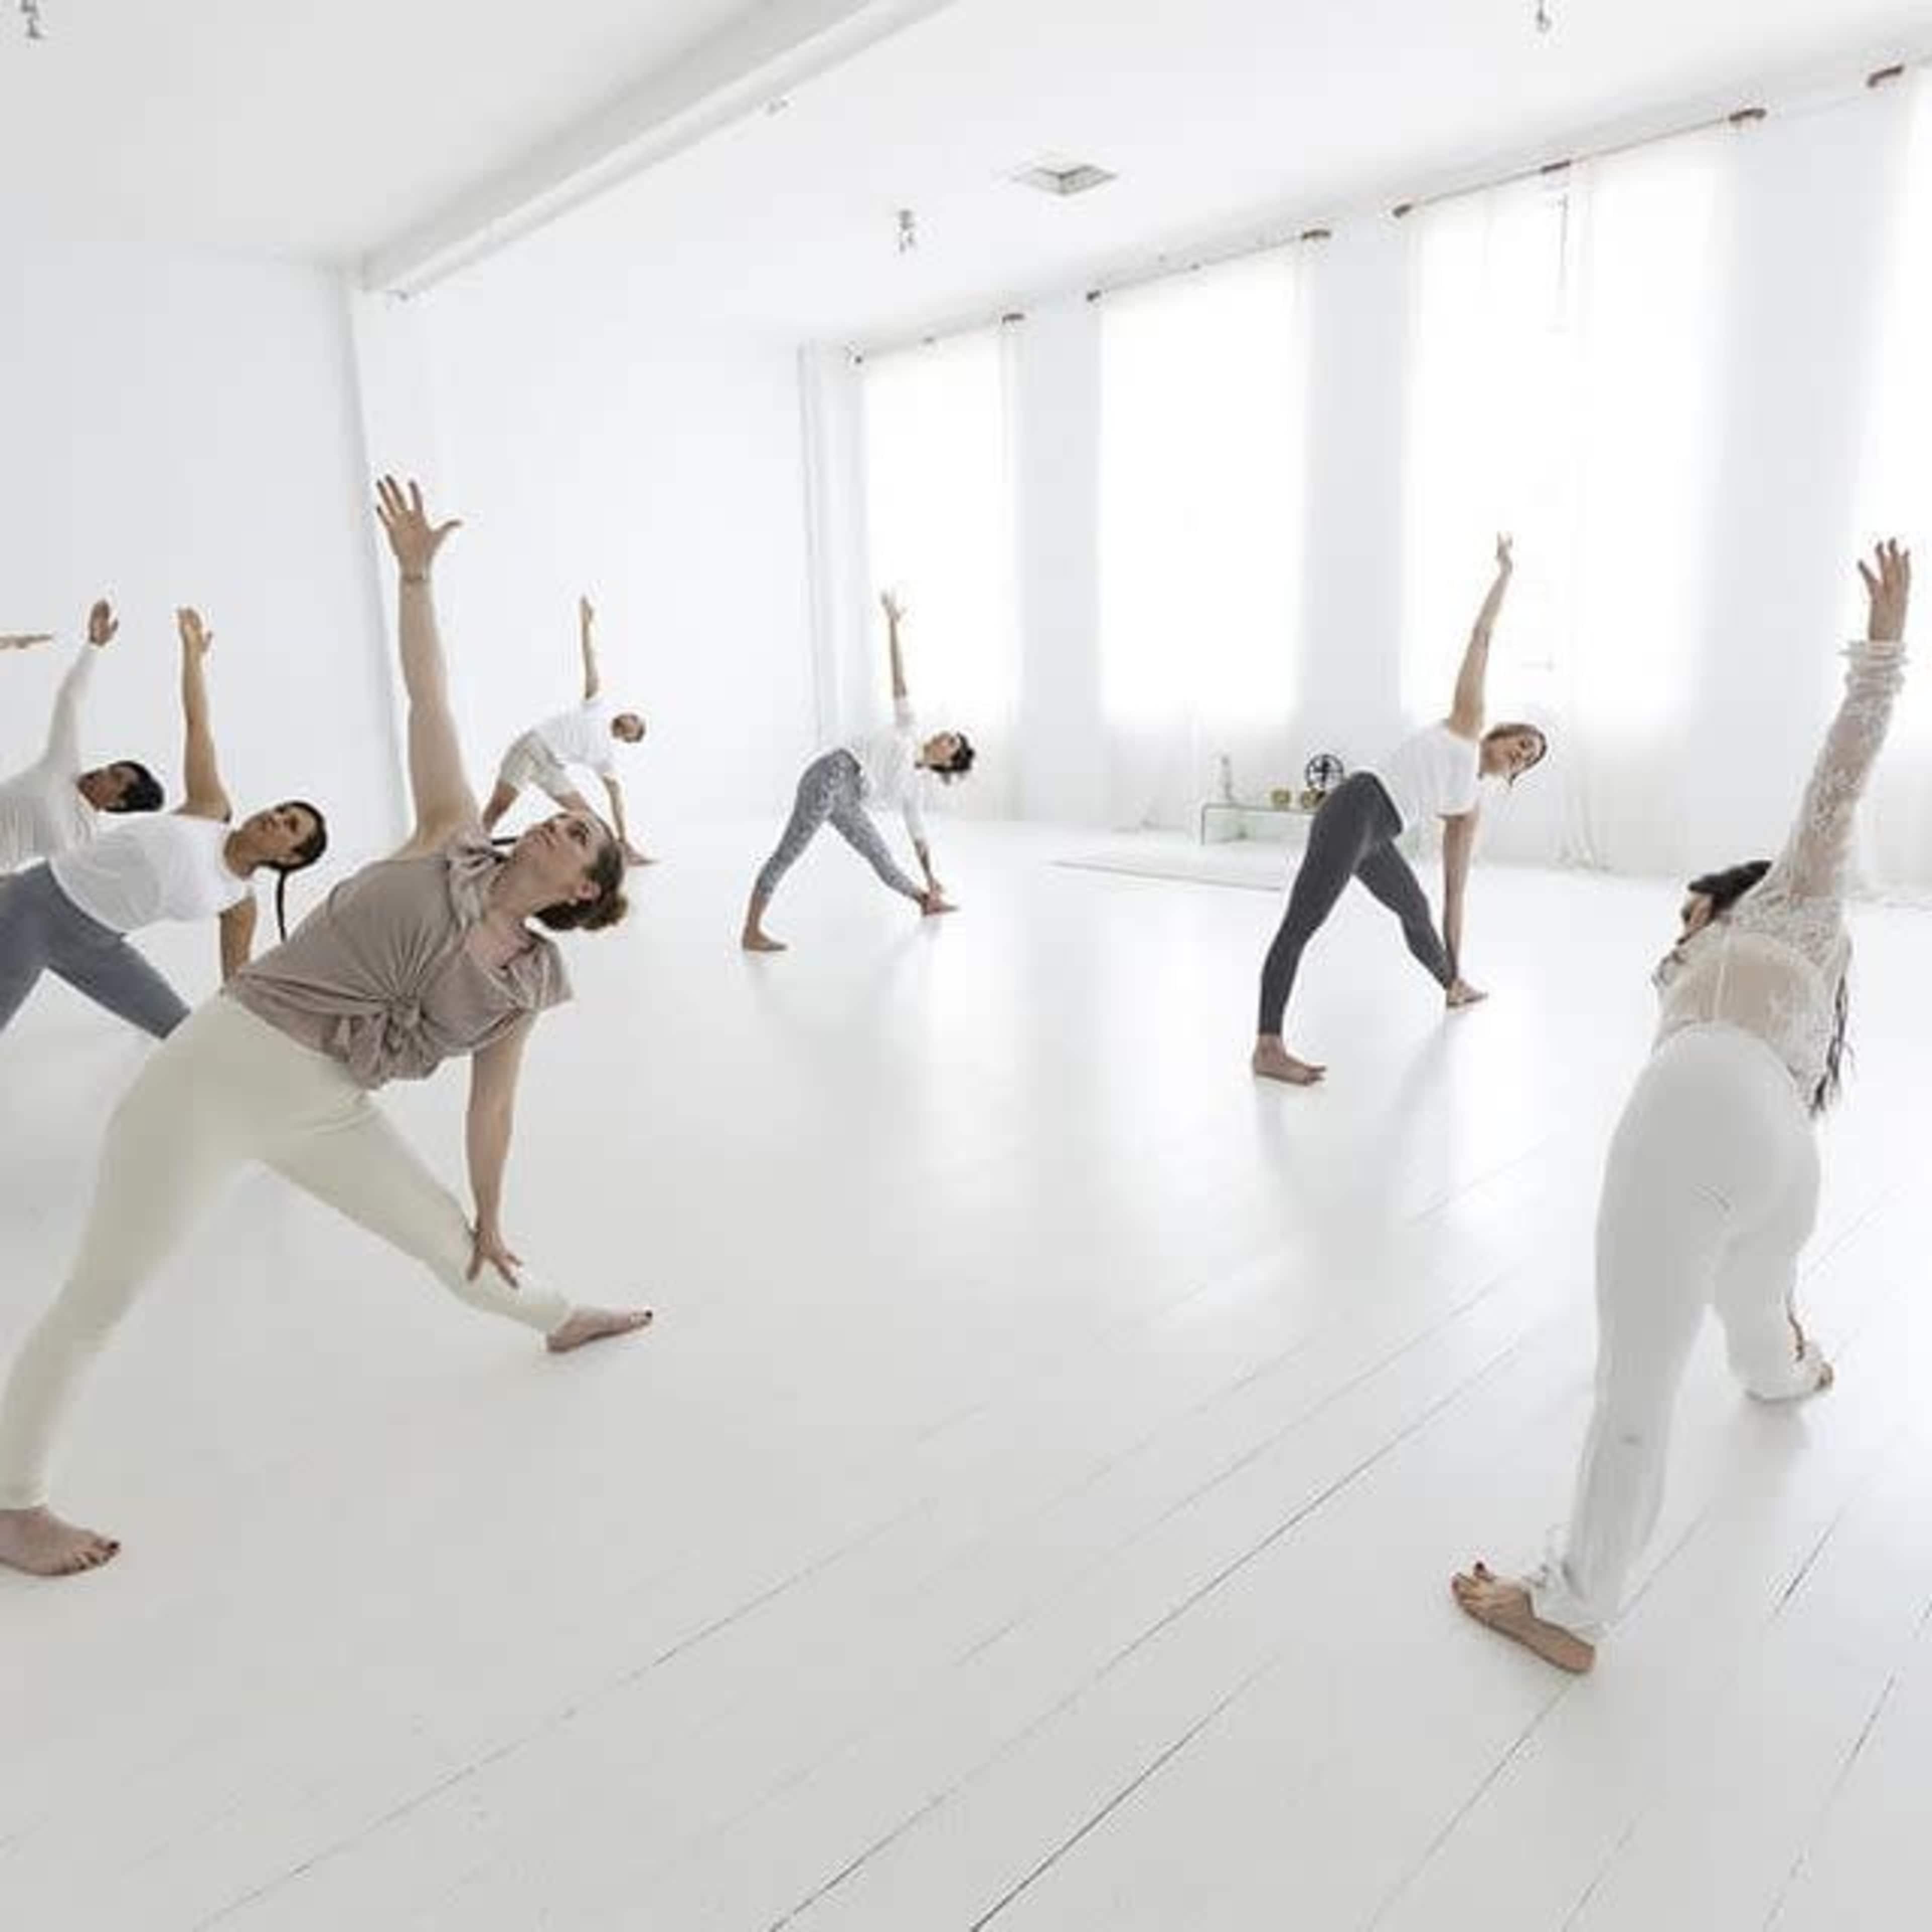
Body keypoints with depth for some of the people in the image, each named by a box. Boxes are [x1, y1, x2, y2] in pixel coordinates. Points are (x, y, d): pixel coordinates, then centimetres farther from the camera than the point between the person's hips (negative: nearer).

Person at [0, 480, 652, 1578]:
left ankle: (558, 1319, 46)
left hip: (332, 1113, 4)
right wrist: (417, 573, -12)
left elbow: (493, 1101, 11)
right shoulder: (453, 841, -6)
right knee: (105, 1295, 5)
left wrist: (492, 1216, 16)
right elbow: (428, 699, -7)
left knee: (450, 1241, 18)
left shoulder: (531, 982, 3)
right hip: (228, 1065, -4)